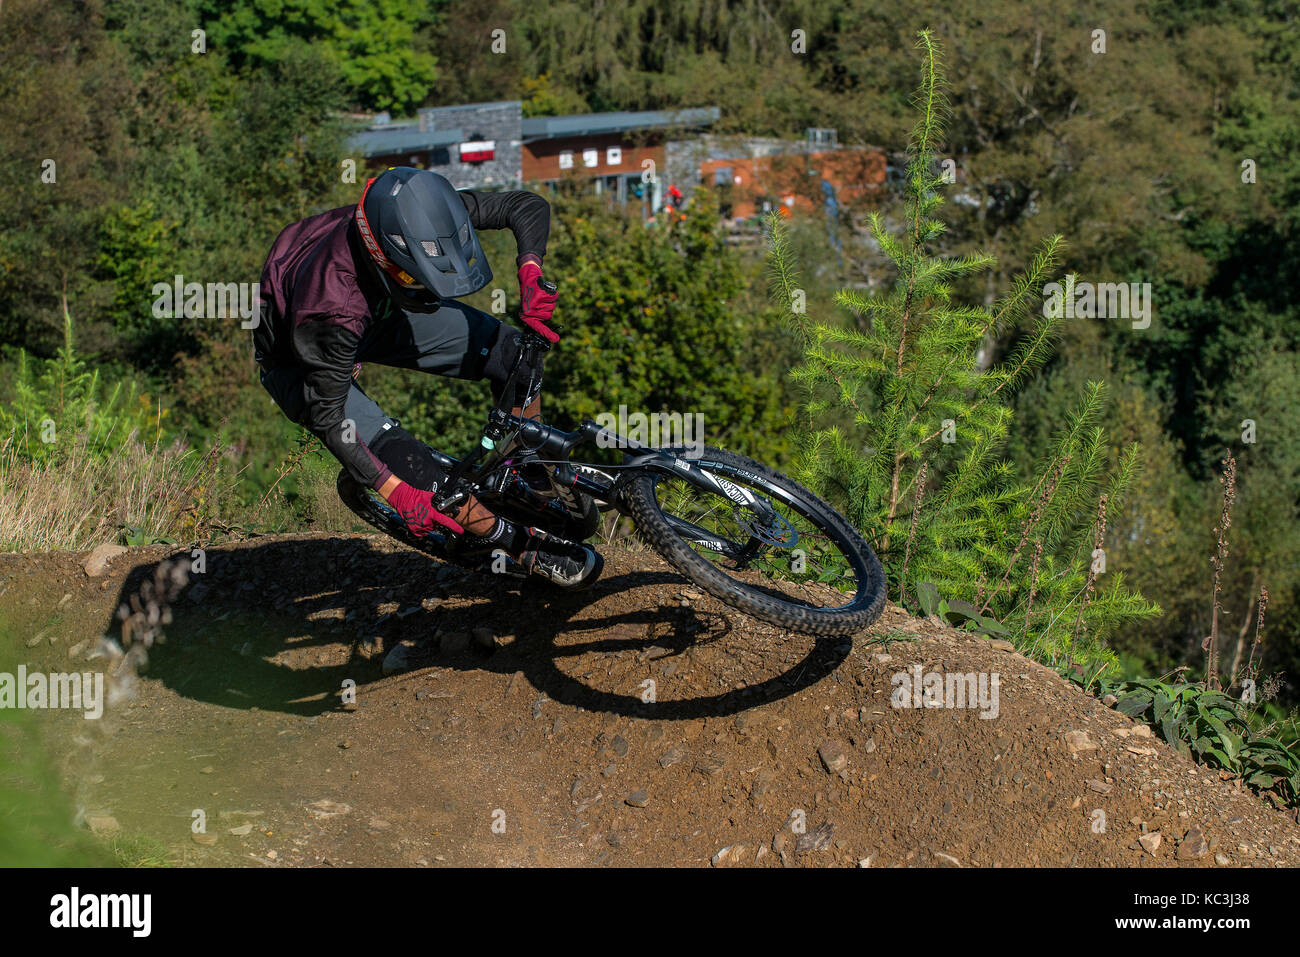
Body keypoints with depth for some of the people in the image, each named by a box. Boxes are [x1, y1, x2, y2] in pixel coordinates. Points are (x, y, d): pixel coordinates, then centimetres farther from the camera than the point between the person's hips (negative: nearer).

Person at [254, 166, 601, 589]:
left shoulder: (425, 220, -31)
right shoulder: (333, 306, -44)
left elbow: (528, 204, -20)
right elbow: (326, 416, -32)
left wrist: (530, 275, -38)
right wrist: (397, 494, -33)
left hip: (379, 312, 6)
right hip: (299, 362, -6)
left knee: (512, 355, -8)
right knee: (402, 459, -24)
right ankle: (527, 549, -5)